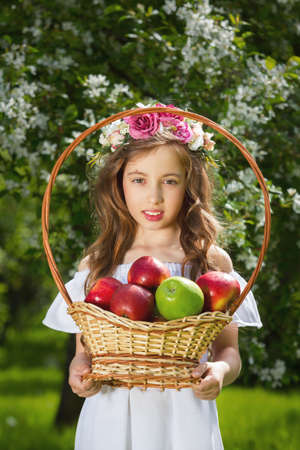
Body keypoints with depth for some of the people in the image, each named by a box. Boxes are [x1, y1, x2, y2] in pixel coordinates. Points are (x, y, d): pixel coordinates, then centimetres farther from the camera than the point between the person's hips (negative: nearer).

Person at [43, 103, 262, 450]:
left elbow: (228, 349, 3)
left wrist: (221, 371, -19)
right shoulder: (96, 265, 6)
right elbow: (85, 349, 9)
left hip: (183, 420, -1)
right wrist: (79, 370, -14)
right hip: (111, 419, 1)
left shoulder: (212, 261, 2)